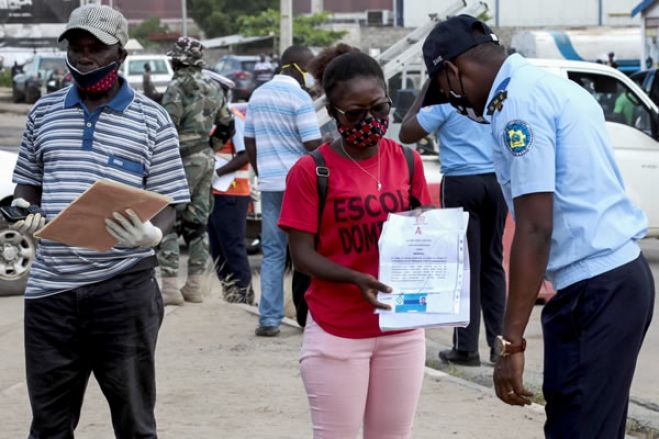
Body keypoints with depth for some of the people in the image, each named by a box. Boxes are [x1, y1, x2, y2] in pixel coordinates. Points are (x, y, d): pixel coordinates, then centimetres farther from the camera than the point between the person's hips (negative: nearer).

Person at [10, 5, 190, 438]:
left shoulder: (151, 119, 0)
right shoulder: (44, 111, 11)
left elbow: (168, 201, 0)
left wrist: (152, 235, -21)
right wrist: (21, 210, -3)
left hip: (123, 288, -3)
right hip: (50, 287, 3)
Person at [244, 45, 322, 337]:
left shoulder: (258, 96, 12)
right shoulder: (299, 98, -10)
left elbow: (250, 143, 16)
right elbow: (313, 145, -15)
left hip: (269, 183, 6)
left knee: (272, 252, 6)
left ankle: (269, 319, 1)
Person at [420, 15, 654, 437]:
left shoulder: (518, 101, -13)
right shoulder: (555, 85, 16)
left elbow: (535, 229, -19)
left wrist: (511, 342, -19)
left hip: (593, 288, -10)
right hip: (623, 273, 10)